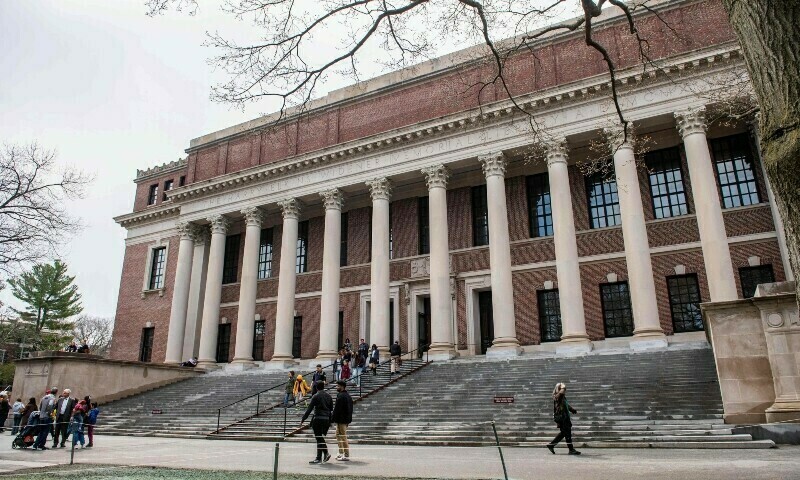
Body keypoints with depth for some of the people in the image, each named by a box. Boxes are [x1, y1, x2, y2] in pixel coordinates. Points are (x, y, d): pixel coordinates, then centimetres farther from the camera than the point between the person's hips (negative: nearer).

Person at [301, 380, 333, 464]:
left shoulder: (316, 396, -7)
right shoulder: (328, 396, 10)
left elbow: (309, 409, -10)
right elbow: (331, 409, 12)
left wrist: (303, 419, -5)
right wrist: (330, 421, 19)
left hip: (318, 419, -6)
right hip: (326, 419, 6)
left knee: (319, 438, 0)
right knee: (321, 438, 12)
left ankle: (326, 453, -5)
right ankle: (319, 457, 12)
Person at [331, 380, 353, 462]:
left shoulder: (340, 396, -18)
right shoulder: (348, 395, 13)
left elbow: (337, 409, -21)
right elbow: (350, 409, 18)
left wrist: (332, 419, -16)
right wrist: (348, 419, 22)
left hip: (341, 420, -10)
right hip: (346, 419, 10)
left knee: (343, 437, -4)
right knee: (338, 435, 20)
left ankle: (346, 456, 1)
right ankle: (341, 453, 25)